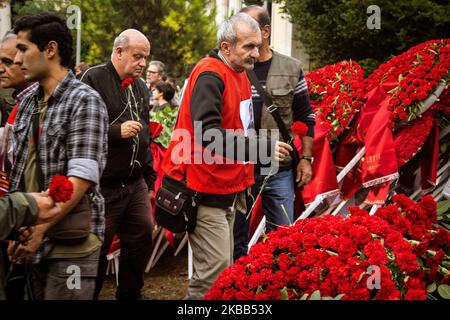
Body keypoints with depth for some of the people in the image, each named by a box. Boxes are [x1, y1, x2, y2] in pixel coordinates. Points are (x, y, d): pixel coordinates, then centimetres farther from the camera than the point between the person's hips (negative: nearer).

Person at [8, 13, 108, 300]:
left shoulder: (84, 101, -11)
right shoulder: (27, 103, 11)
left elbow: (81, 178, -19)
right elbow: (19, 169, 14)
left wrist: (39, 229, -19)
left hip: (71, 241, -7)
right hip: (33, 237, 7)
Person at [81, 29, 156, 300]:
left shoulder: (141, 87, 16)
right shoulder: (94, 79, -8)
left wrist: (150, 180, 22)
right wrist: (116, 131, -22)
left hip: (136, 184, 7)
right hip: (104, 185, -7)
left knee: (142, 239, 9)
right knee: (98, 248, 1)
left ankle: (130, 294, 26)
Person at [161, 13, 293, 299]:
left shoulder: (239, 74, 12)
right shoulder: (210, 76, -17)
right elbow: (208, 134, -28)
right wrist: (262, 147, -30)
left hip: (229, 188, 9)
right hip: (206, 191, -9)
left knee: (225, 269, 13)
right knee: (216, 269, -10)